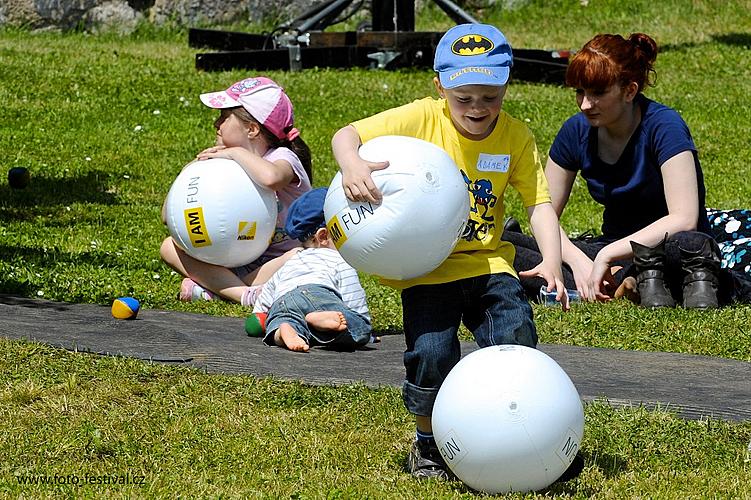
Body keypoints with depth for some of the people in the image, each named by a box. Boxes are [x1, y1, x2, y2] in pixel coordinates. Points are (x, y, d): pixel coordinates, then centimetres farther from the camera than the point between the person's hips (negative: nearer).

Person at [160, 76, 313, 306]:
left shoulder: (282, 158, -10)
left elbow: (271, 178, -41)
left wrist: (236, 152, -23)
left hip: (279, 262, -6)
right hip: (240, 260, 6)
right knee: (170, 246, -7)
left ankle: (211, 288, -34)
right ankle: (245, 293, -28)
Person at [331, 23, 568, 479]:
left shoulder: (517, 138, -3)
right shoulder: (422, 119, -9)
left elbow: (539, 203, -8)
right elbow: (346, 135, -10)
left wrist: (552, 261, -25)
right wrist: (352, 164, -34)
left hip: (489, 262, 2)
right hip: (427, 267, -2)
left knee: (516, 343, -19)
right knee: (431, 352, -19)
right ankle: (429, 446, 9)